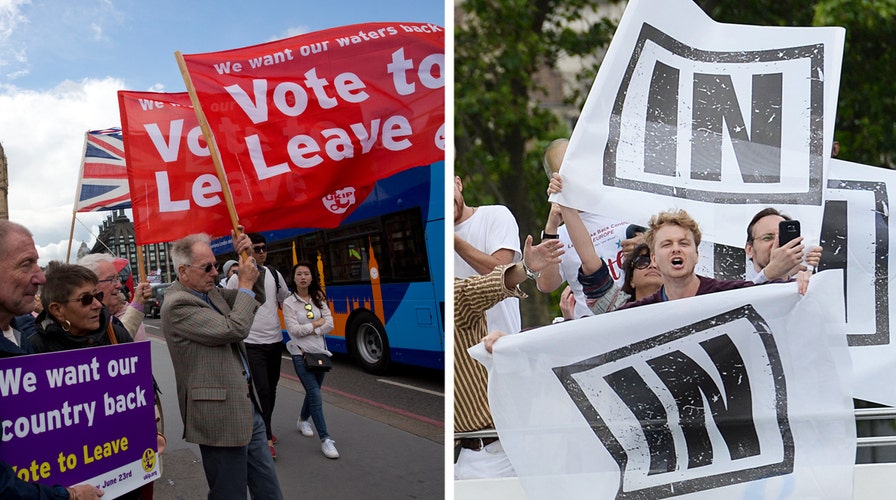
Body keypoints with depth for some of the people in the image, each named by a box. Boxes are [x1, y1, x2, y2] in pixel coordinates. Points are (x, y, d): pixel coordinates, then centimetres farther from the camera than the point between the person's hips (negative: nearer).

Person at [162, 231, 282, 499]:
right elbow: (234, 330, -25)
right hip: (221, 417, -9)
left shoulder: (210, 292, 8)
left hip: (246, 407, 9)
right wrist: (245, 284, -12)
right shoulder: (177, 305, -17)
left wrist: (249, 259, 4)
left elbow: (256, 298, 19)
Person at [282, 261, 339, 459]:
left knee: (313, 391, 17)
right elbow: (294, 330, -14)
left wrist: (308, 330, -13)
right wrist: (317, 323, -8)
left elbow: (330, 325, -3)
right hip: (301, 354, -5)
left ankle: (303, 421, 45)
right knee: (315, 395, -11)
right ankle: (325, 440, -8)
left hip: (320, 351, 5)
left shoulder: (319, 299, 6)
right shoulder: (289, 303, -5)